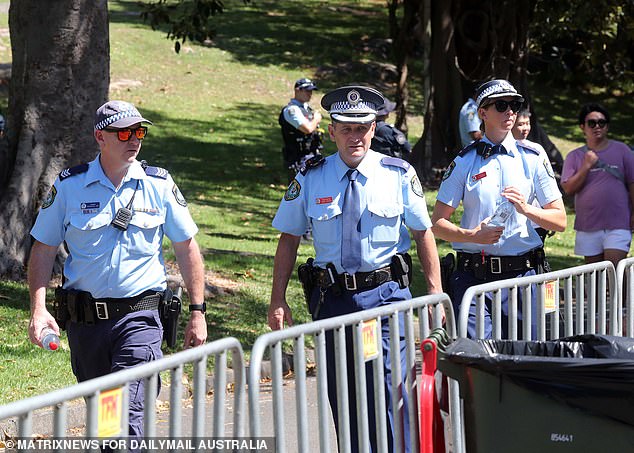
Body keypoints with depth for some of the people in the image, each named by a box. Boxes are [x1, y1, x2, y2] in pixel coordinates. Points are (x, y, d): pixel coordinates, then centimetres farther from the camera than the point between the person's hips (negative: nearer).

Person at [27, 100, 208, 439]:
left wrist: (197, 312, 5)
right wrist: (38, 309, -7)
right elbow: (43, 250, 5)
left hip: (139, 316, -2)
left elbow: (186, 248, 8)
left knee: (129, 411, -17)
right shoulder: (69, 186, 1)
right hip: (84, 319, 2)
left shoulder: (160, 186, 1)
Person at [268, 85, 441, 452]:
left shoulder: (400, 174, 0)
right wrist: (278, 301, 0)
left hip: (386, 295, -2)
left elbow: (423, 233, 5)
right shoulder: (311, 179, 2)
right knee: (341, 393, 9)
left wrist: (435, 293, 0)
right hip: (332, 297, 2)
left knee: (389, 386, -11)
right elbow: (289, 239, 6)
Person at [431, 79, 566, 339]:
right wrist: (472, 235, -14)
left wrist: (526, 209, -10)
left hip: (522, 274, 1)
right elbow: (437, 223, 4)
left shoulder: (533, 159, 8)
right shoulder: (464, 162, 6)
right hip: (473, 277, -1)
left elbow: (560, 221, 8)